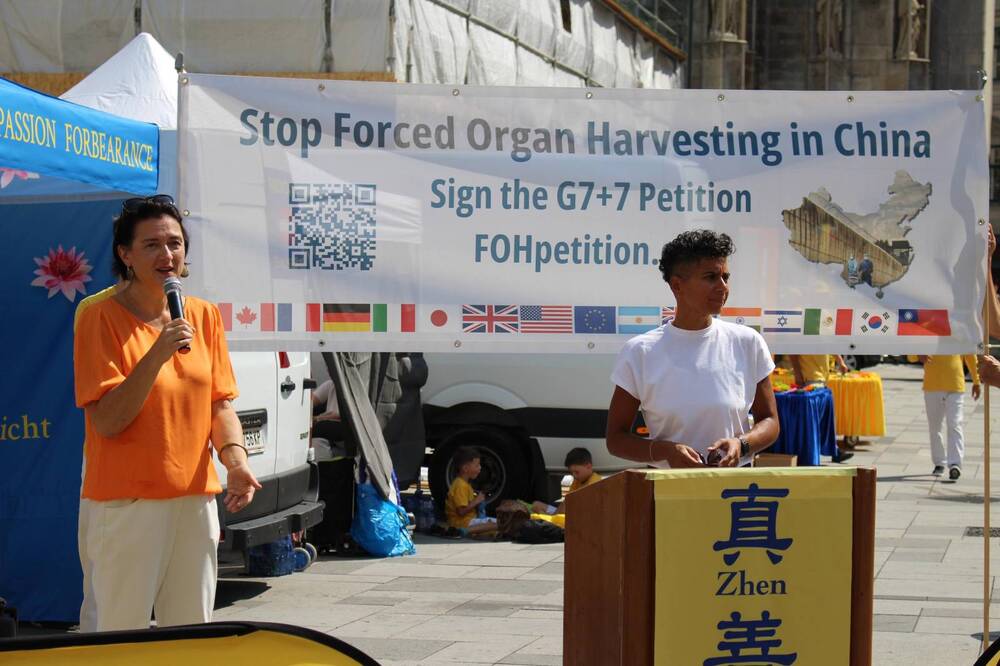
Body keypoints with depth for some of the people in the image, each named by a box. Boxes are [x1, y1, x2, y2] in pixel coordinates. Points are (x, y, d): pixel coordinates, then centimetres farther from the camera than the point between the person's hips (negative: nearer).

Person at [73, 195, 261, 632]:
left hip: (195, 498, 5)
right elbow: (107, 420, -13)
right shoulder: (101, 317, -8)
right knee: (123, 633, -4)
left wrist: (235, 460, -8)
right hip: (125, 501, -5)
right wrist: (157, 355, -23)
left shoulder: (204, 316, 9)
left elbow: (220, 404, 10)